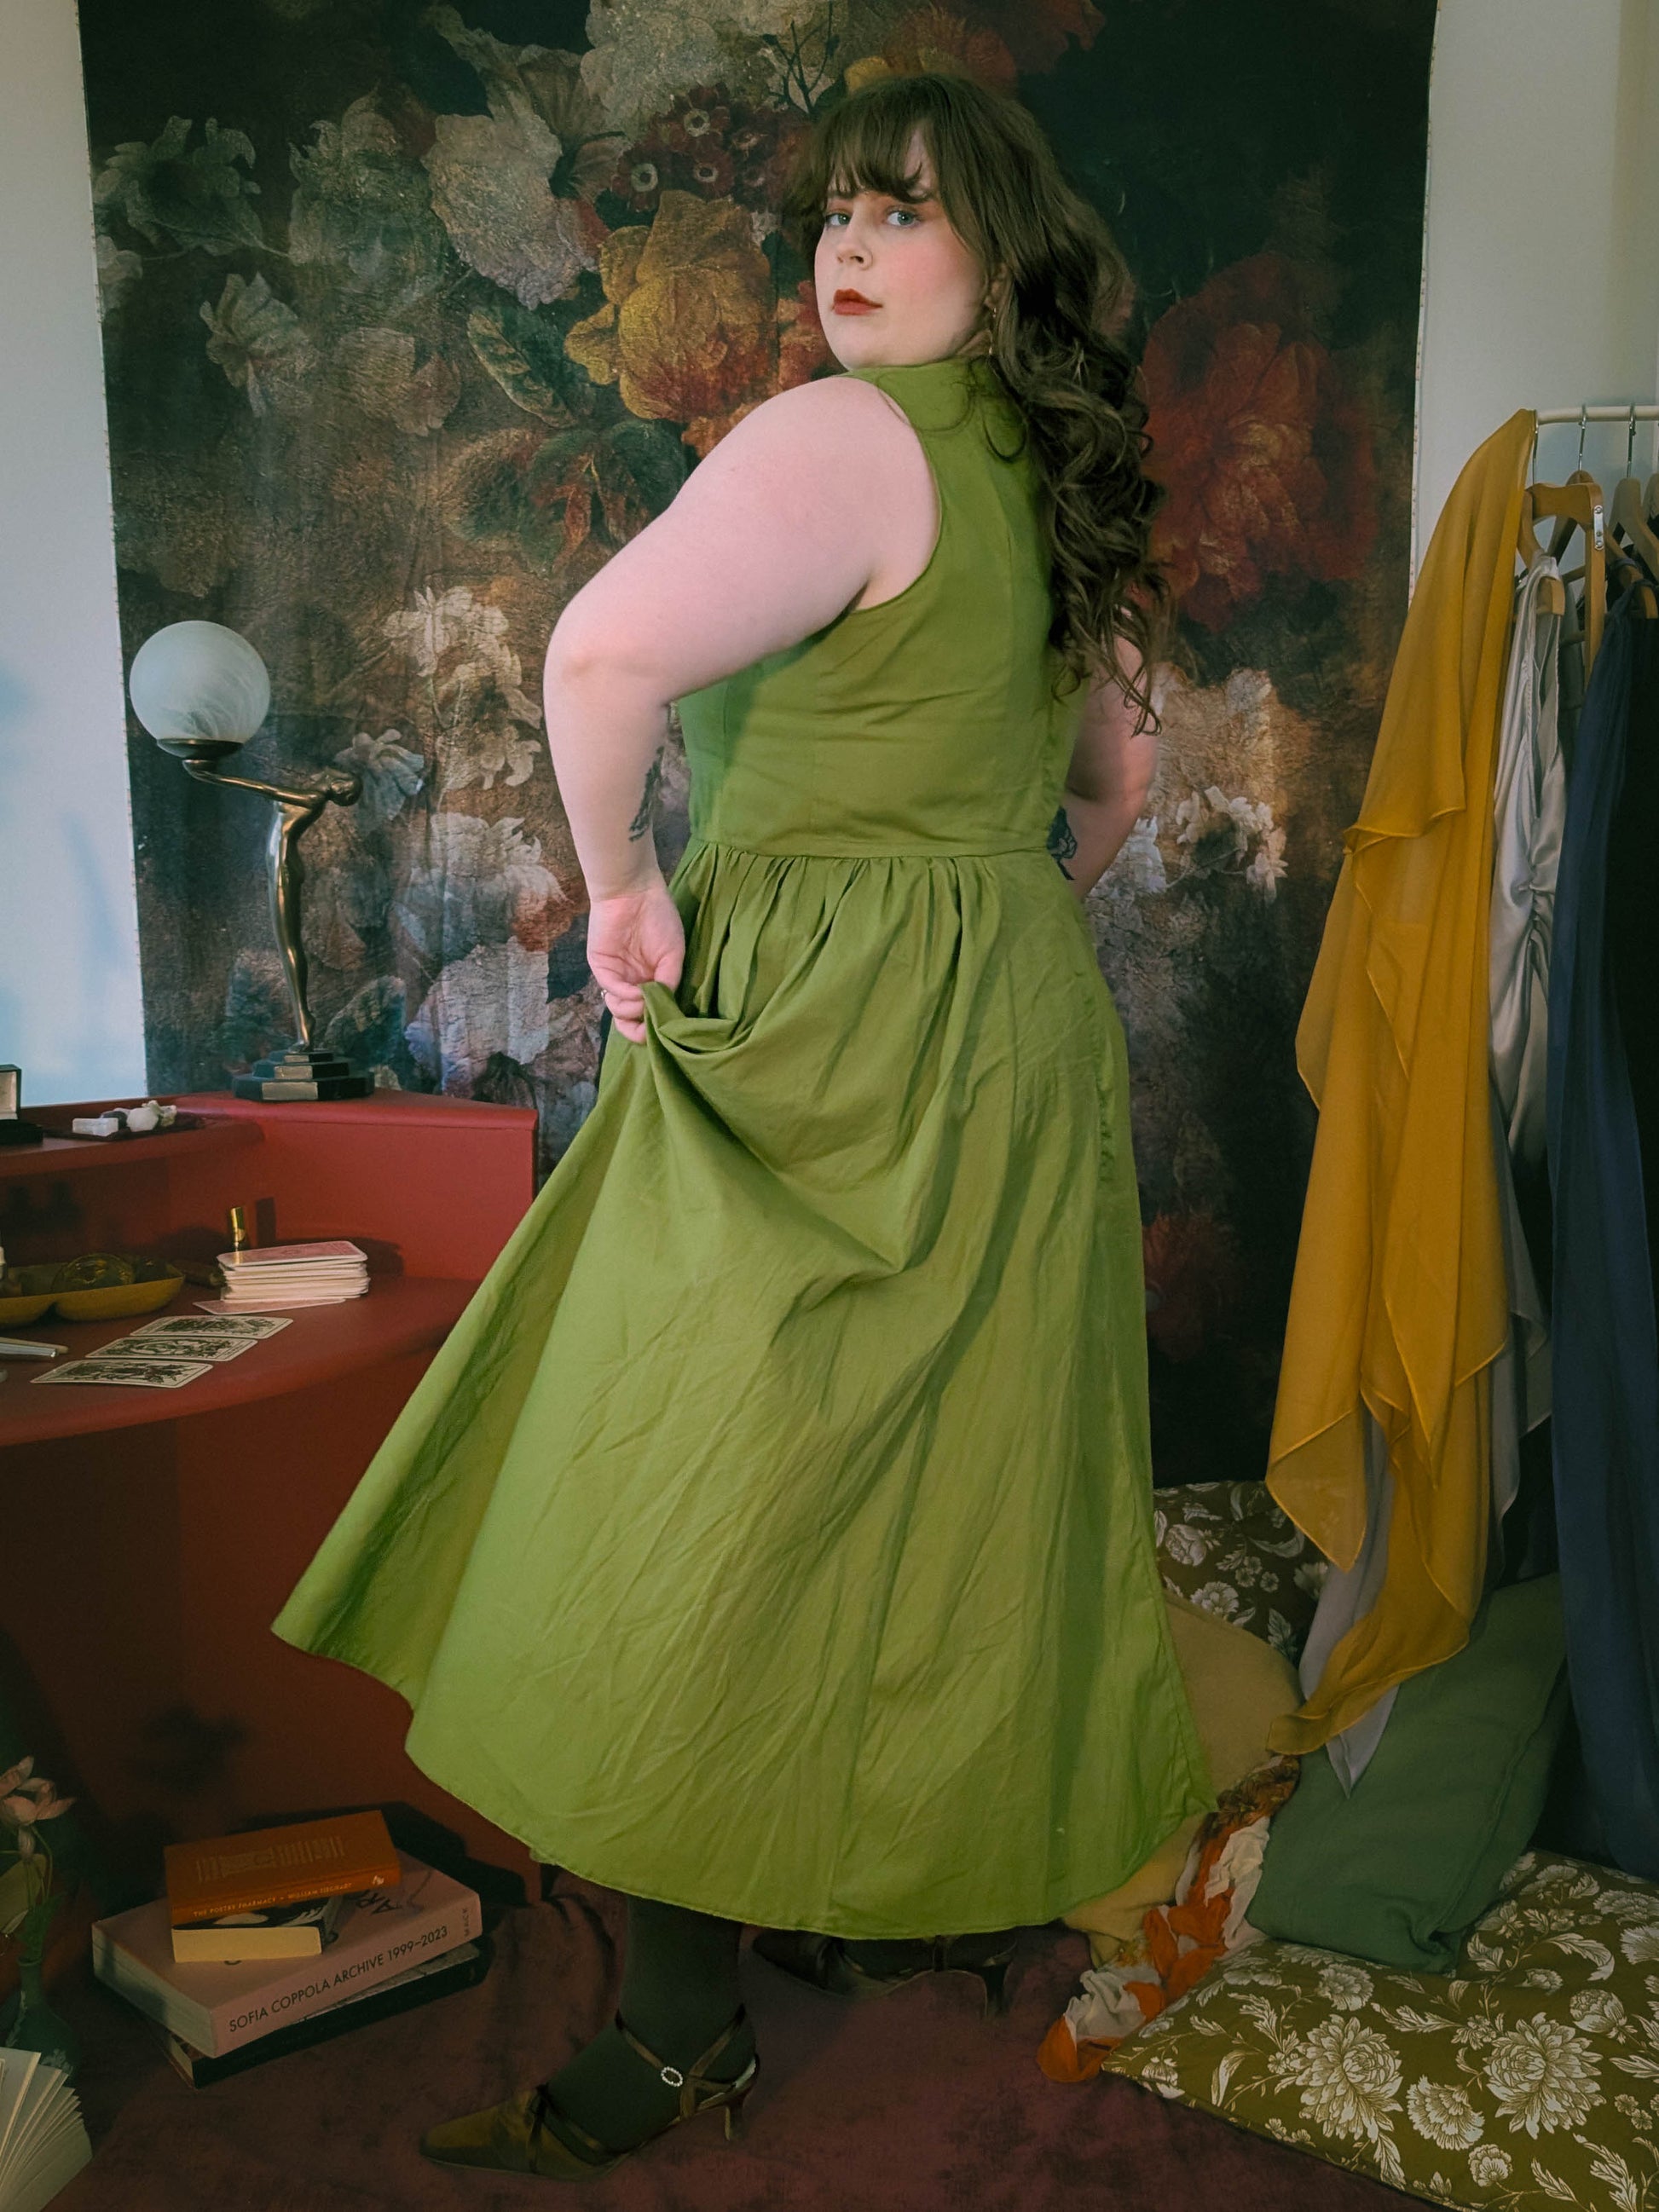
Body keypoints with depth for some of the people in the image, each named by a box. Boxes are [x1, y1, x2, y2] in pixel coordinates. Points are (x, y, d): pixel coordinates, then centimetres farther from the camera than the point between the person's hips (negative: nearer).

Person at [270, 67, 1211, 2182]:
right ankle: (952, 1888, 36)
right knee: (952, 1476, 18)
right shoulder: (1051, 481, 13)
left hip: (828, 1049, -9)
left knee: (702, 1529, 0)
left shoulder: (841, 439, -13)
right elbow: (1120, 770, 24)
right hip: (1018, 1034, 9)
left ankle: (678, 2035, 12)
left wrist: (620, 880, -15)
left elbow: (603, 655, -30)